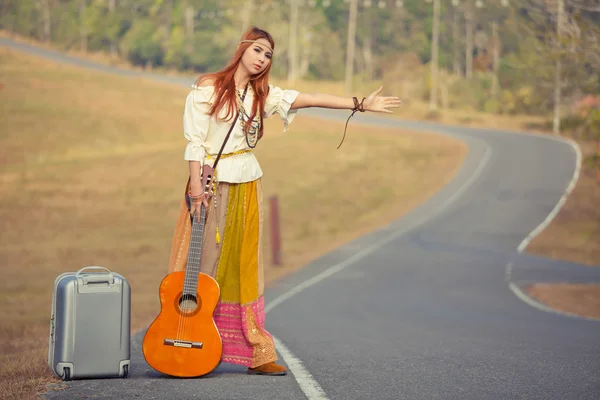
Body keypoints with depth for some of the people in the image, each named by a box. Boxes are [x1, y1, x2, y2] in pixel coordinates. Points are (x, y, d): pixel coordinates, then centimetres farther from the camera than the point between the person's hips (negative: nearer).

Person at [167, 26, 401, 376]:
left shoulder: (262, 95, 12)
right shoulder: (207, 88, -1)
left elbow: (311, 99, 4)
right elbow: (195, 139, -6)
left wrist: (360, 104, -3)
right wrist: (195, 185, -15)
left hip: (246, 186, 5)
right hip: (211, 182, -5)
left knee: (244, 267, 5)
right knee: (204, 264, -5)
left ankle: (255, 353, 5)